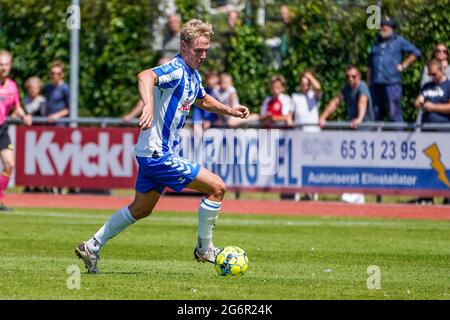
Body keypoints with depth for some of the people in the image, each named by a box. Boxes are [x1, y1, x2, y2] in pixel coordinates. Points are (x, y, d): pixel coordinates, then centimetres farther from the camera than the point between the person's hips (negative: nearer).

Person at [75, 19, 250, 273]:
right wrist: (149, 106, -57)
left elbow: (202, 100, 34)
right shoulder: (176, 71, -19)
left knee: (141, 209, 21)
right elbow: (145, 76, -40)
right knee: (217, 187, -8)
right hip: (159, 154, -10)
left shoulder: (193, 75, 12)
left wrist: (229, 110, 21)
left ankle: (92, 247, 27)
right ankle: (204, 249, 5)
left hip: (153, 154, 10)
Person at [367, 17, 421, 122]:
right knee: (376, 114, 5)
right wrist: (369, 84, 14)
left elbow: (415, 52, 6)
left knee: (394, 113, -10)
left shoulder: (398, 41, 6)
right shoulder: (376, 44, 20)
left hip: (392, 84, -5)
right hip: (376, 85, 5)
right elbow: (370, 66, 21)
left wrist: (403, 66, -1)